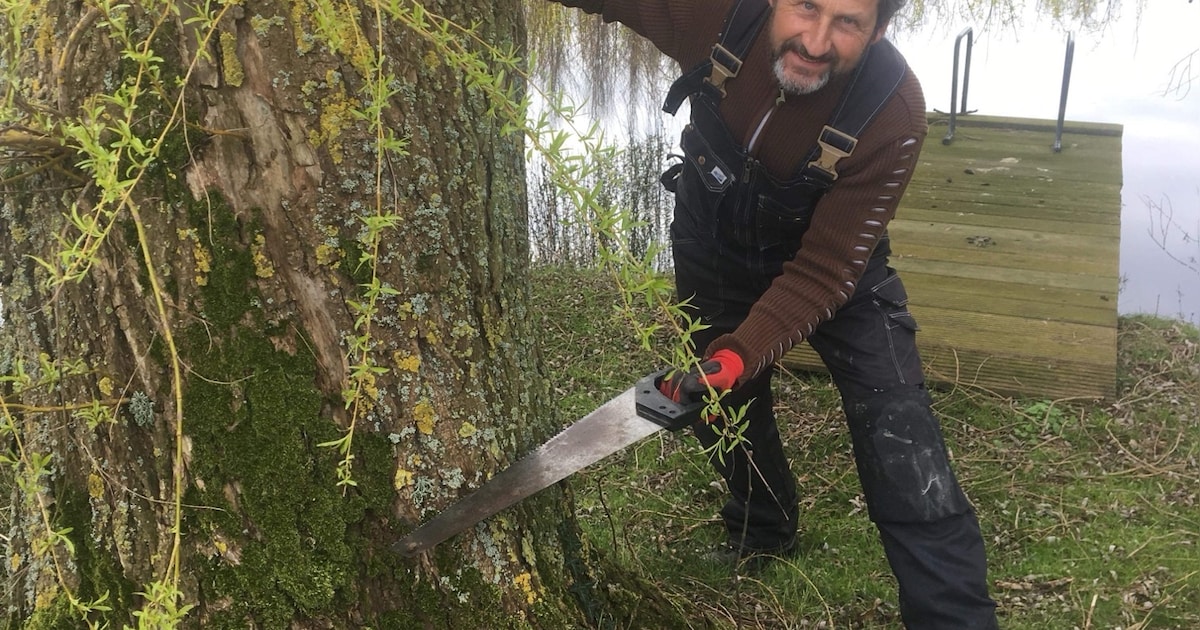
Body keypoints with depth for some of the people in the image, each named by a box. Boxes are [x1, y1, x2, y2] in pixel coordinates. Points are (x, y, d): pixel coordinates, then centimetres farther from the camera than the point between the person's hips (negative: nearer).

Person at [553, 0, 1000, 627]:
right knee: (722, 400, 21)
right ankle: (761, 536, 49)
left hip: (835, 251, -3)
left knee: (896, 436, -14)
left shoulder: (892, 113, -35)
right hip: (712, 239, 3)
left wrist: (742, 354, -43)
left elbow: (822, 274, -31)